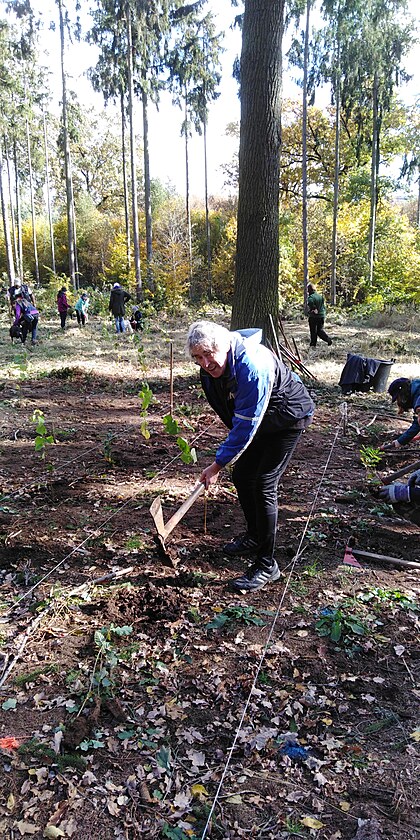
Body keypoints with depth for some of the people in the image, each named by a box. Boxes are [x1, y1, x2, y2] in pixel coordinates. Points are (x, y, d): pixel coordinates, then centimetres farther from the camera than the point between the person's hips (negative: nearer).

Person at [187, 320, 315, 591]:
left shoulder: (252, 367, -38)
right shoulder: (212, 367, -10)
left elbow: (245, 426, -33)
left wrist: (217, 464, -27)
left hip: (288, 419, -9)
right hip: (259, 420, 9)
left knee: (264, 485, -14)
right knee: (241, 476, 11)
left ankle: (267, 565, -4)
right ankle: (255, 536, 35)